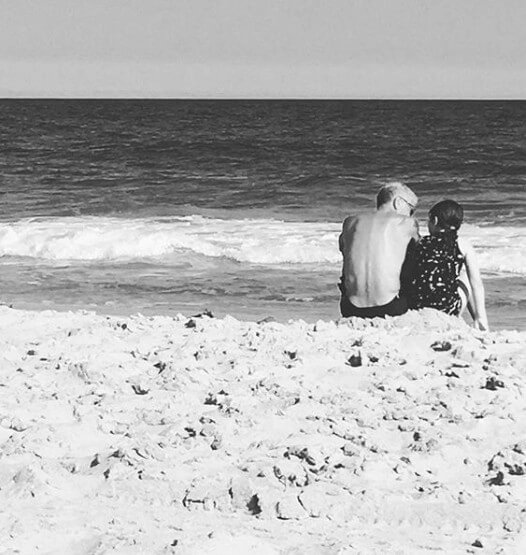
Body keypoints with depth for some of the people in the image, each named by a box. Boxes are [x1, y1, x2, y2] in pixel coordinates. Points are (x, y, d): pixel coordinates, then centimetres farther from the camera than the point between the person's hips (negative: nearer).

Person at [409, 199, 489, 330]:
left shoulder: (420, 243, 12)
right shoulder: (462, 244, 5)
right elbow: (476, 283, 2)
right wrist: (480, 318, 5)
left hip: (416, 307, 3)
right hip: (447, 309, -3)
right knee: (464, 276, 29)